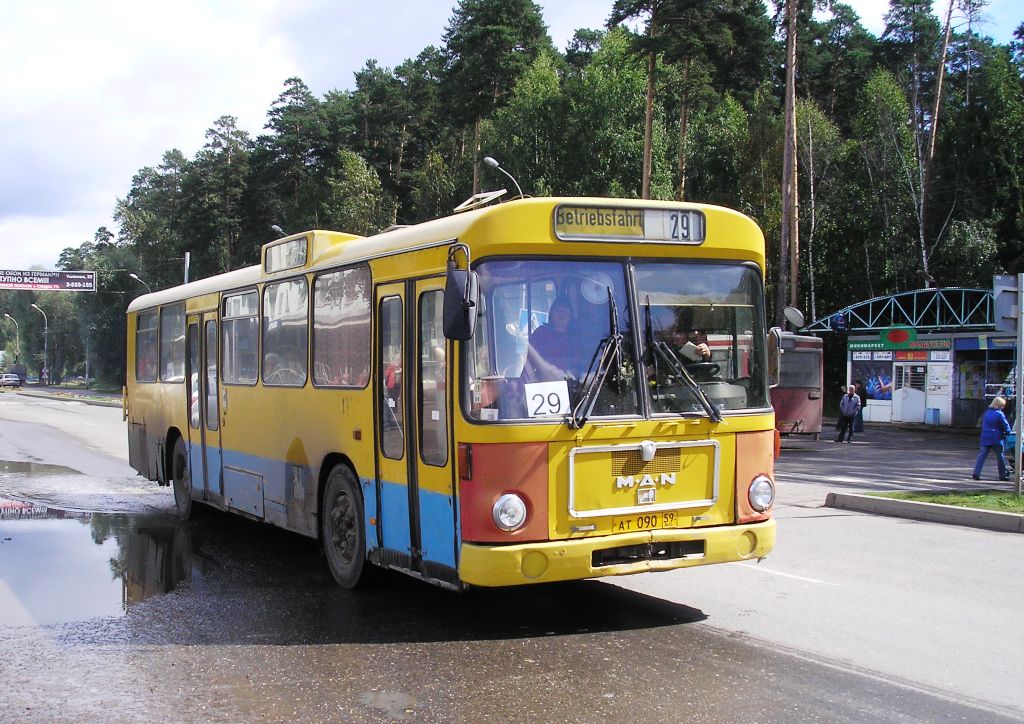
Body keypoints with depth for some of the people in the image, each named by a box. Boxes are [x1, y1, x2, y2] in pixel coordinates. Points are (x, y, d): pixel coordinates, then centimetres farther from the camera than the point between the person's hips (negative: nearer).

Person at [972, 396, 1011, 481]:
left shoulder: (986, 413, 10)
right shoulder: (999, 414, -10)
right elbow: (1005, 425, -4)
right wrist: (1007, 433, 15)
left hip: (985, 438, 5)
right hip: (996, 439, -5)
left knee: (982, 455, 1)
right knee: (1000, 456, 8)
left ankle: (976, 473, -8)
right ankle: (1003, 475, 16)